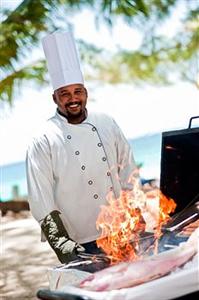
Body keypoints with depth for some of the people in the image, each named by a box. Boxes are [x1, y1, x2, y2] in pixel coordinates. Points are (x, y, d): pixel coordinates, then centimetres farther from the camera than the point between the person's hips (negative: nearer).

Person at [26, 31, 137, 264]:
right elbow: (41, 201, -11)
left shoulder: (107, 125, 4)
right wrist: (63, 245, -17)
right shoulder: (43, 142, -10)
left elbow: (128, 174, 11)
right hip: (82, 245, -4)